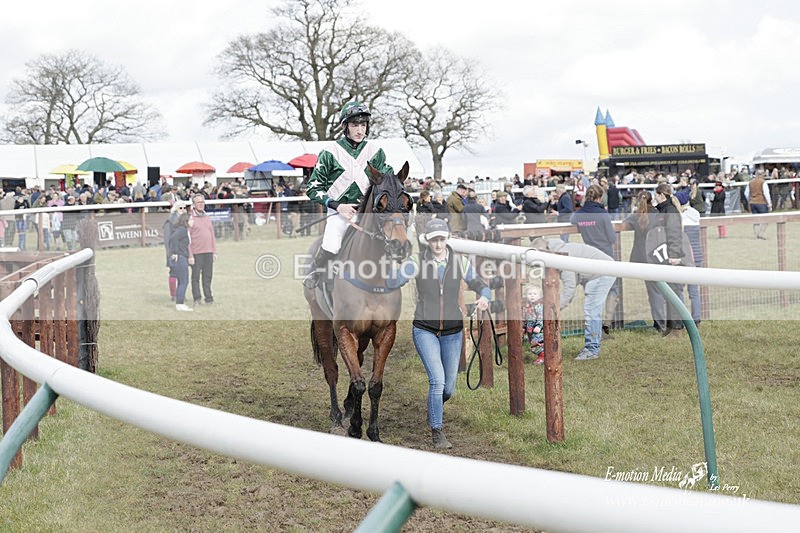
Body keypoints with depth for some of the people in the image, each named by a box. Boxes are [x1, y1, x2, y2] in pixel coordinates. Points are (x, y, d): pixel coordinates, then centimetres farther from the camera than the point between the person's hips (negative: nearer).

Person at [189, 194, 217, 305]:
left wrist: (214, 251, 13)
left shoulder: (207, 217, 15)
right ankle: (197, 298, 5)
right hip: (196, 253, -5)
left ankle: (208, 298, 12)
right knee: (195, 276, -1)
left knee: (208, 276, 7)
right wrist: (190, 255, -12)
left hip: (208, 252, 5)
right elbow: (187, 238, -7)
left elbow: (212, 235, 19)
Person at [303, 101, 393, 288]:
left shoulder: (376, 153, 7)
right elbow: (313, 188, 2)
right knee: (331, 247, -27)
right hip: (339, 212, -3)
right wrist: (337, 205, -11)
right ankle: (315, 272, 2)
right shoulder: (330, 154, 0)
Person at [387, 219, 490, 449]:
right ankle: (436, 432, 0)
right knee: (438, 380, -16)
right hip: (425, 329, -3)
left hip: (453, 331, 3)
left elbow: (479, 285, 3)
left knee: (448, 388, 10)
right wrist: (398, 264, -33)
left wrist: (484, 298, -20)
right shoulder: (417, 261, -8)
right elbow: (392, 283, -15)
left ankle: (434, 408, 45)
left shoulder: (460, 261, -2)